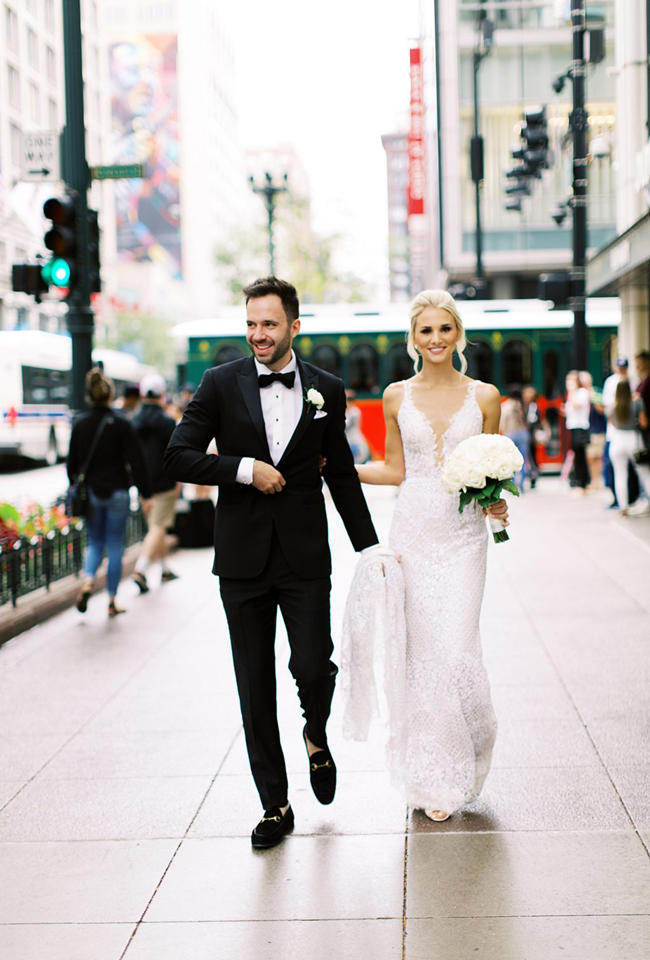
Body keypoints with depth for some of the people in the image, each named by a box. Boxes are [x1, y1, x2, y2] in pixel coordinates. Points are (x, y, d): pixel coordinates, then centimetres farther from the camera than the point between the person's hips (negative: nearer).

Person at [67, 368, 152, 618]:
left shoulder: (80, 424, 0)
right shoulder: (121, 423, -9)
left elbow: (72, 463, 6)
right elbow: (136, 462, -9)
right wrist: (145, 494, -4)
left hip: (90, 493, 3)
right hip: (117, 494, -3)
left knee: (94, 542, 16)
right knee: (115, 546, 6)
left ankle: (88, 581, -11)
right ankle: (112, 602, 9)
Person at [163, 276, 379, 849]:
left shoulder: (327, 390, 5)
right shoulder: (221, 384, 1)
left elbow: (342, 476, 11)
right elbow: (178, 457, -3)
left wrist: (369, 547, 11)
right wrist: (245, 468, -13)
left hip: (305, 556, 0)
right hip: (243, 559, 0)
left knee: (313, 668, -9)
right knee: (255, 688, 5)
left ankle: (317, 736, 28)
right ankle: (275, 806, 18)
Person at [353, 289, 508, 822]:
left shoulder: (484, 396, 3)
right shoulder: (397, 396, 5)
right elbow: (396, 470, 12)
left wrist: (497, 501, -9)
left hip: (463, 536, -1)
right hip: (413, 532, 1)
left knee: (457, 650, -6)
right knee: (420, 652, 1)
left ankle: (465, 756, 23)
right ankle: (434, 778, 15)